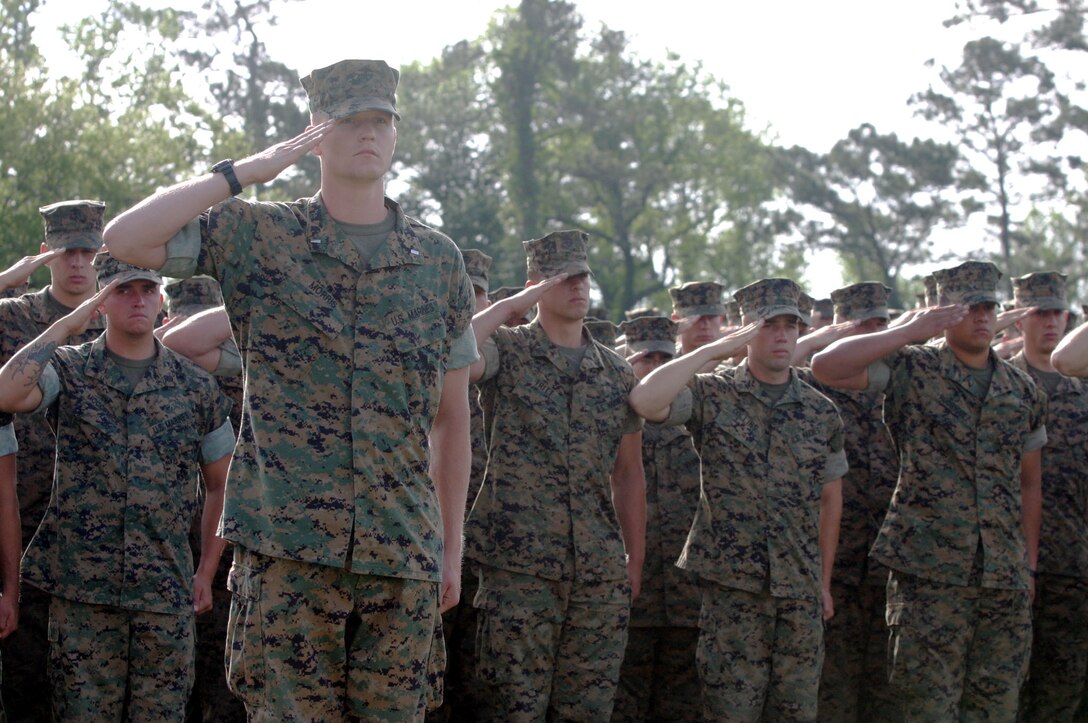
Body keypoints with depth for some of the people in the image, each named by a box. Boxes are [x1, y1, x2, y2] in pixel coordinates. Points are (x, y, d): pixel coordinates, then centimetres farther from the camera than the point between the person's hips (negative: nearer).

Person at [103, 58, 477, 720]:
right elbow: (125, 240, -9)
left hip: (404, 551, 3)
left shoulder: (439, 260, 11)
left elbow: (452, 416, 14)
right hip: (288, 542, -2)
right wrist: (246, 171, -7)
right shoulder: (258, 236, 4)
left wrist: (452, 549, 12)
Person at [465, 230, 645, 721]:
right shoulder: (506, 352, 2)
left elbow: (628, 473, 16)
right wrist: (510, 305, -11)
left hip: (600, 571, 4)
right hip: (519, 566, -4)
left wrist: (635, 560, 12)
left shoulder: (616, 372, 14)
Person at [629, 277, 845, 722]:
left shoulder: (821, 413, 9)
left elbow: (830, 499, 15)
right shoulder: (713, 397, -2)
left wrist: (824, 581, 12)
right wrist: (715, 349, -15)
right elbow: (645, 401, -21)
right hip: (732, 586, -3)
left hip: (801, 590, 4)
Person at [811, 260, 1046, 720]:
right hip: (929, 574, -4)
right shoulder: (912, 371, 0)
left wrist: (1029, 565, 15)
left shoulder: (1022, 390, 13)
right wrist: (910, 332, -15)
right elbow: (826, 367, -14)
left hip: (1006, 579, 4)